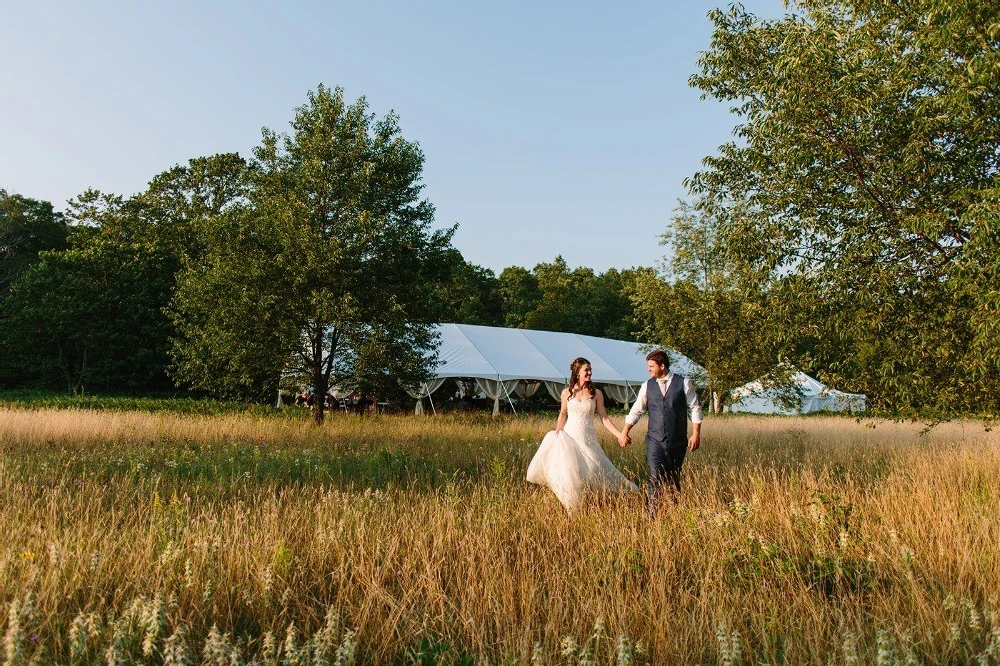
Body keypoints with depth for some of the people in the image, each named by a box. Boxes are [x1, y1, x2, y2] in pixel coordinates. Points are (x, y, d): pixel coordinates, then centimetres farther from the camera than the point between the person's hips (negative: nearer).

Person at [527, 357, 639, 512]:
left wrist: (620, 435, -9)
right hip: (569, 437, 1)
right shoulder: (566, 393, 1)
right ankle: (571, 510, 11)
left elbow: (604, 418, 0)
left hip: (588, 439, -1)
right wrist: (556, 435, 14)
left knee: (596, 471, -2)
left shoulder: (596, 394, -1)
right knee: (568, 473, -3)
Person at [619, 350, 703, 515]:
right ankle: (651, 515, -5)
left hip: (678, 441, -1)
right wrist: (624, 432, 5)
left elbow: (695, 408, 1)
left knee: (673, 479, 10)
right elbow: (636, 411, 10)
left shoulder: (684, 383, -2)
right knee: (656, 479, -9)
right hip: (655, 441, 1)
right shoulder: (647, 386, 4)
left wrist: (696, 434, -4)